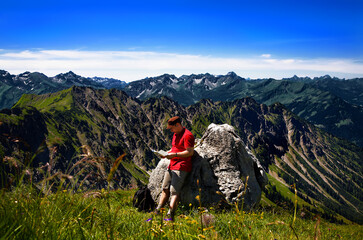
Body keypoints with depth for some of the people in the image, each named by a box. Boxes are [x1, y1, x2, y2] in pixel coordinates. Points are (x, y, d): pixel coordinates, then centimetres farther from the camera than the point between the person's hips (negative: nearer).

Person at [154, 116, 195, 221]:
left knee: (174, 191, -16)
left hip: (181, 167, -9)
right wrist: (167, 153, 9)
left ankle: (170, 216, -21)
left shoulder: (187, 135, -12)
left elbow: (190, 152, -19)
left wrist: (174, 155, -22)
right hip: (171, 166, 9)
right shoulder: (175, 134, 19)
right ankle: (157, 212, 7)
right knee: (165, 189, 6)